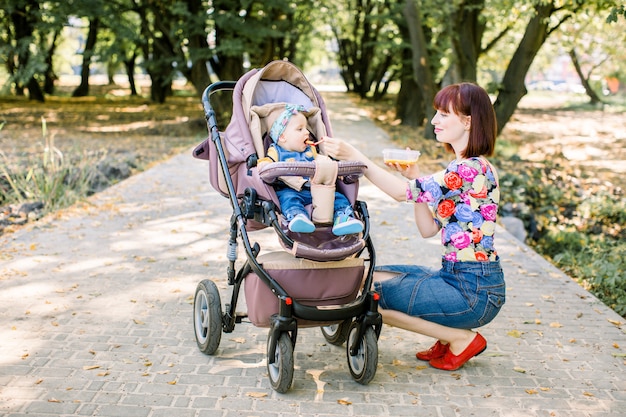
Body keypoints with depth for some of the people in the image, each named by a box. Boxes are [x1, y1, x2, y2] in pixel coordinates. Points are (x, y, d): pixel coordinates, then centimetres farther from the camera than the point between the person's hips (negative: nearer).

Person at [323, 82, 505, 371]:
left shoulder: (472, 170, -19)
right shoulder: (460, 169, 12)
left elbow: (402, 192, -23)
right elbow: (428, 229, 9)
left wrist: (353, 155, -21)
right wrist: (414, 176, 2)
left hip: (474, 291, -10)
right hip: (454, 276, 10)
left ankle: (461, 338, 1)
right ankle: (449, 336, 12)